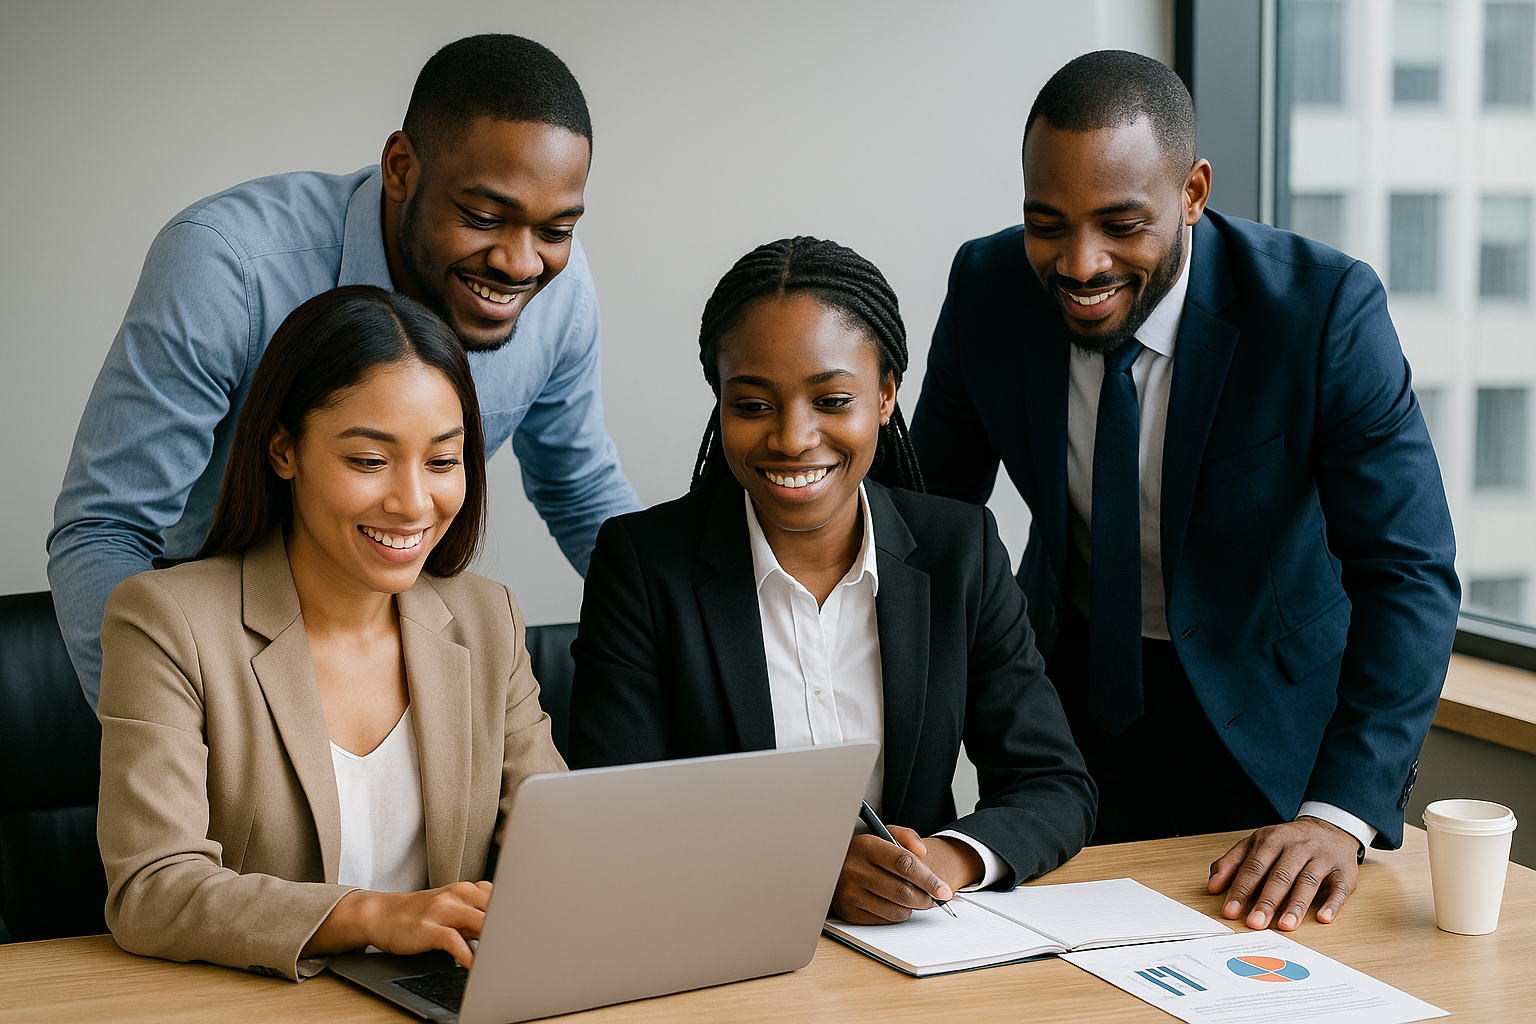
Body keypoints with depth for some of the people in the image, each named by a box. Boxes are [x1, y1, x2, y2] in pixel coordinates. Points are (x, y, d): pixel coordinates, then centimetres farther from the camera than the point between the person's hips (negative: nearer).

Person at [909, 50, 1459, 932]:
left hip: (1269, 710, -2)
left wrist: (1341, 812, -38)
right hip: (1073, 686, 3)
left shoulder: (1325, 308, -26)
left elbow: (1409, 575, -28)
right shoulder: (987, 289, -15)